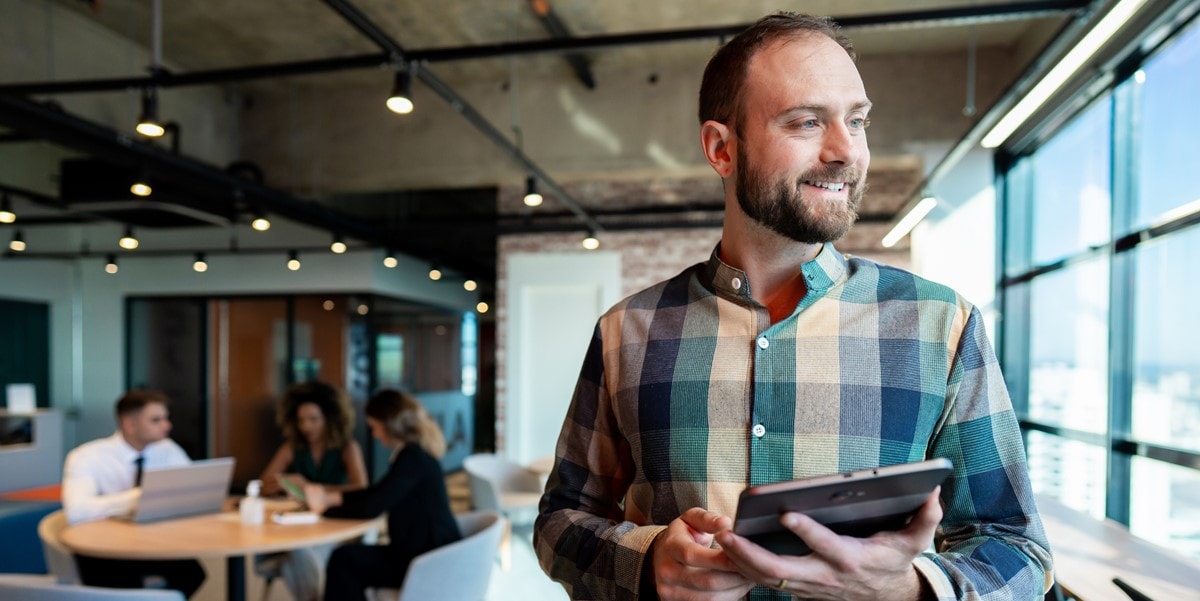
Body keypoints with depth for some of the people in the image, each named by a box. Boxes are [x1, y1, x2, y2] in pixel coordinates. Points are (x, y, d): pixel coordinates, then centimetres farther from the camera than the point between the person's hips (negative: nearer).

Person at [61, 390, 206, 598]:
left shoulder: (167, 450, 2)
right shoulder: (88, 457, -11)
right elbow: (77, 511, -27)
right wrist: (137, 497, -28)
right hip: (102, 553, -4)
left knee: (192, 572, -25)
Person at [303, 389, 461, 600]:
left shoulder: (413, 458, -18)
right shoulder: (413, 453, 11)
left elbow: (371, 508, -17)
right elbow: (376, 493, 23)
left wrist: (325, 507, -4)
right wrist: (331, 496, 15)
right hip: (423, 554, 9)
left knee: (344, 559, -8)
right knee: (345, 558, -1)